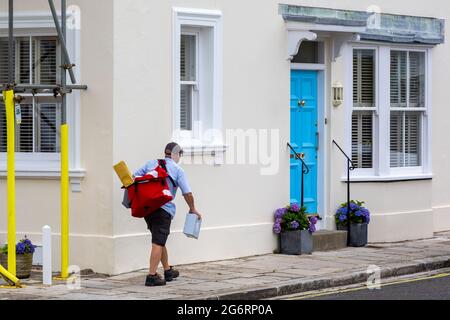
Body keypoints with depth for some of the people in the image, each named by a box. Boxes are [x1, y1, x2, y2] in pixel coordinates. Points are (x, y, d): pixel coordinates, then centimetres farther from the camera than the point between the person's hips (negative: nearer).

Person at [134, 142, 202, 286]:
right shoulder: (178, 170, 1)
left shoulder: (151, 164, 12)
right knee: (158, 242, -6)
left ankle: (168, 270, 30)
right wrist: (193, 209, 12)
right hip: (164, 209, -5)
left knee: (160, 241, 19)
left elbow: (135, 177, 9)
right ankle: (152, 276, -13)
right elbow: (187, 193, -2)